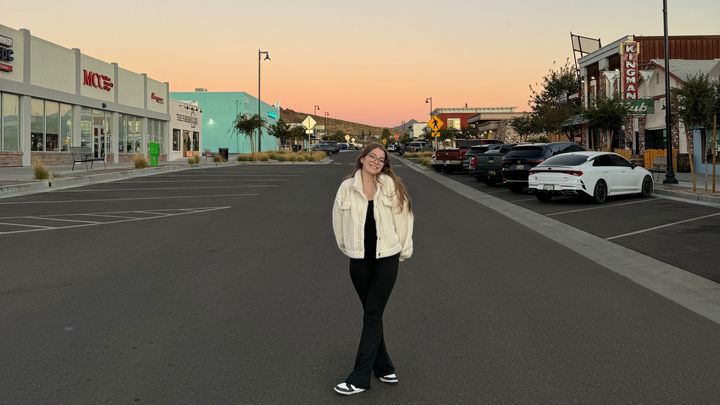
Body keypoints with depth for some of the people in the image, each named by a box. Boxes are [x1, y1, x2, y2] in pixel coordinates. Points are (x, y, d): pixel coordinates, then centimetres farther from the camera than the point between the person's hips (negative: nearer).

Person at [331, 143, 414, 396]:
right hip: (359, 261, 2)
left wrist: (404, 249, 2)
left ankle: (360, 377, -1)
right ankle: (383, 367, 25)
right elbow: (339, 220, 9)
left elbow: (403, 217, -1)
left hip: (387, 259, -2)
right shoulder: (347, 188, -1)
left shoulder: (391, 186, -5)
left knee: (372, 315, -3)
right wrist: (346, 248, 13)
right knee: (371, 315, 11)